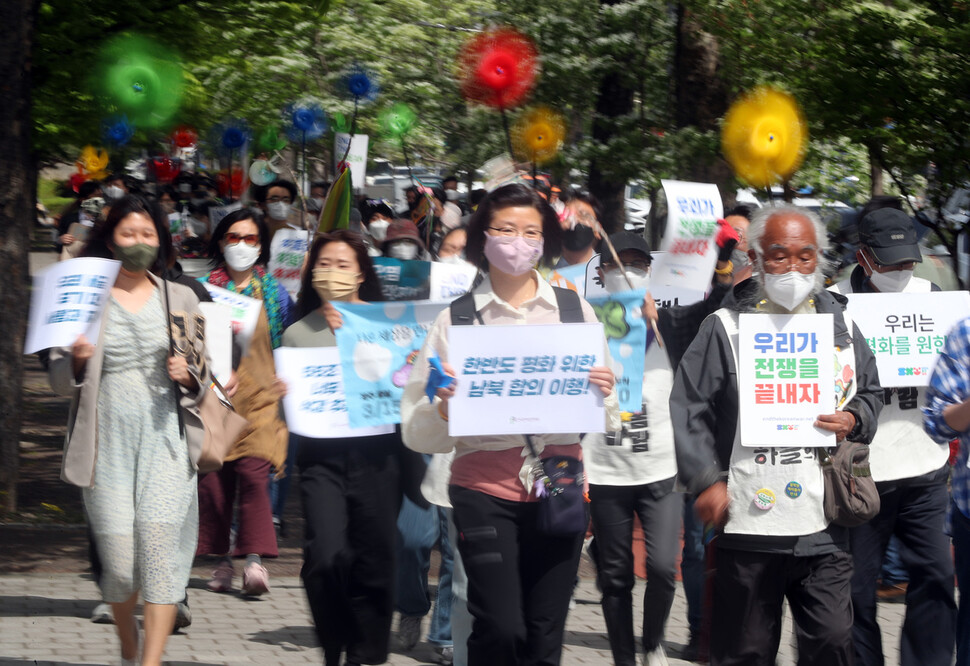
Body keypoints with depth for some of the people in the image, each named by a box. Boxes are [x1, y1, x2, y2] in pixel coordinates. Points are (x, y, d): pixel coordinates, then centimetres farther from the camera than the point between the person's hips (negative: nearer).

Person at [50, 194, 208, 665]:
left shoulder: (181, 299, 12)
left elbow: (204, 374, 17)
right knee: (117, 555, -3)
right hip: (108, 441, 0)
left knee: (160, 540, -14)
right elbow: (59, 378, 8)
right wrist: (78, 360, -13)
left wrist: (188, 375, -5)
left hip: (165, 437, 1)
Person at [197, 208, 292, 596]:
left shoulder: (274, 293, 11)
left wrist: (285, 383, 2)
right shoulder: (203, 289, 10)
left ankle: (254, 558, -16)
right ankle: (223, 560, 7)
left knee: (253, 472, -16)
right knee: (213, 476, -3)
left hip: (260, 397, -1)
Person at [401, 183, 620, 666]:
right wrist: (444, 410, -18)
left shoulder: (575, 311, 11)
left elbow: (607, 421, 14)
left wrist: (602, 394, -7)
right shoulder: (456, 317, 4)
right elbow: (418, 431, 2)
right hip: (484, 488, -2)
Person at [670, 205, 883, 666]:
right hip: (749, 521, -3)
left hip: (825, 528, 3)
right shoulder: (724, 327, -1)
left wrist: (855, 419, 0)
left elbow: (871, 392, 23)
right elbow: (688, 408, -2)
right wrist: (705, 481, -9)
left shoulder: (841, 326, 12)